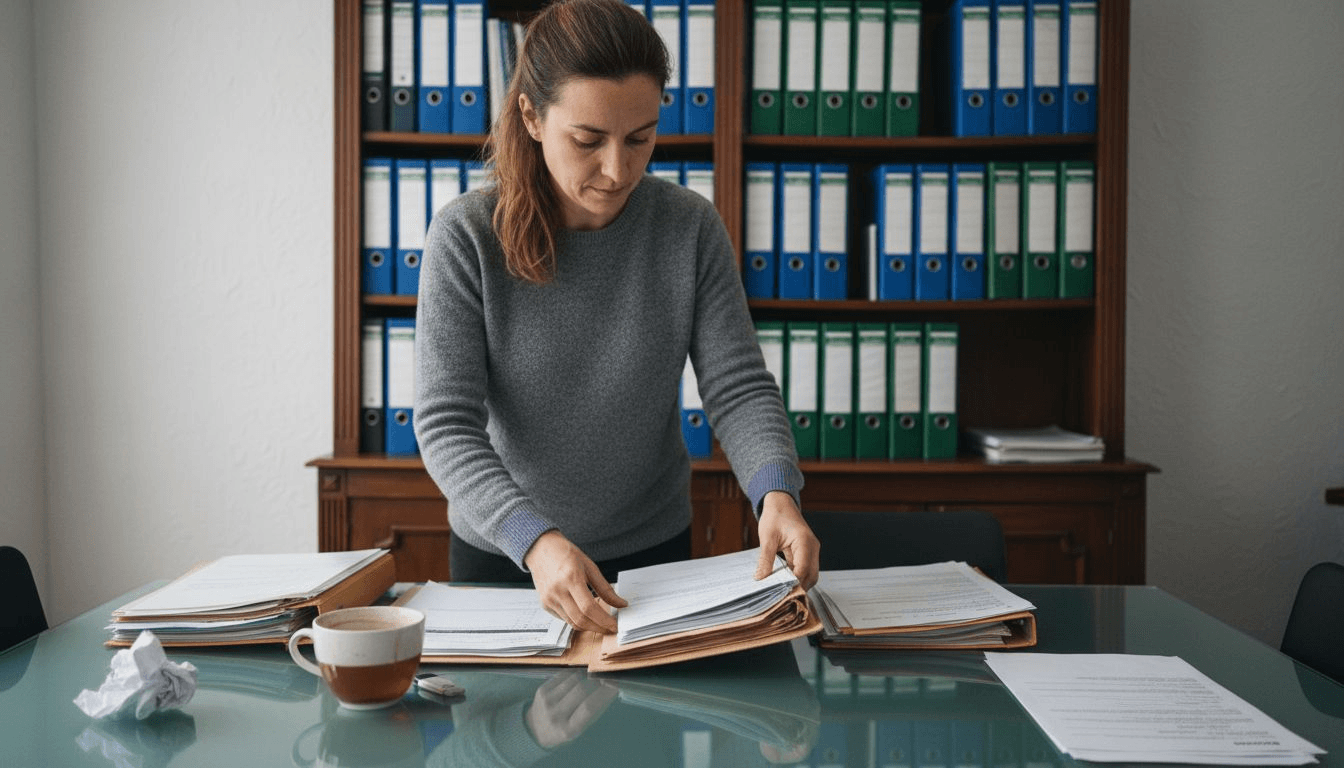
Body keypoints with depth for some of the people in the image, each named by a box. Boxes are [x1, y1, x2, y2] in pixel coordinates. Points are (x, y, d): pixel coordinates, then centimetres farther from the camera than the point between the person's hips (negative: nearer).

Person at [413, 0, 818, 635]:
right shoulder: (465, 237, -18)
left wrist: (776, 492, -32)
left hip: (653, 550, 2)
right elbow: (446, 425, -21)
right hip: (501, 553, -1)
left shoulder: (691, 227, -12)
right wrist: (535, 541, -37)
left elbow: (738, 386, -12)